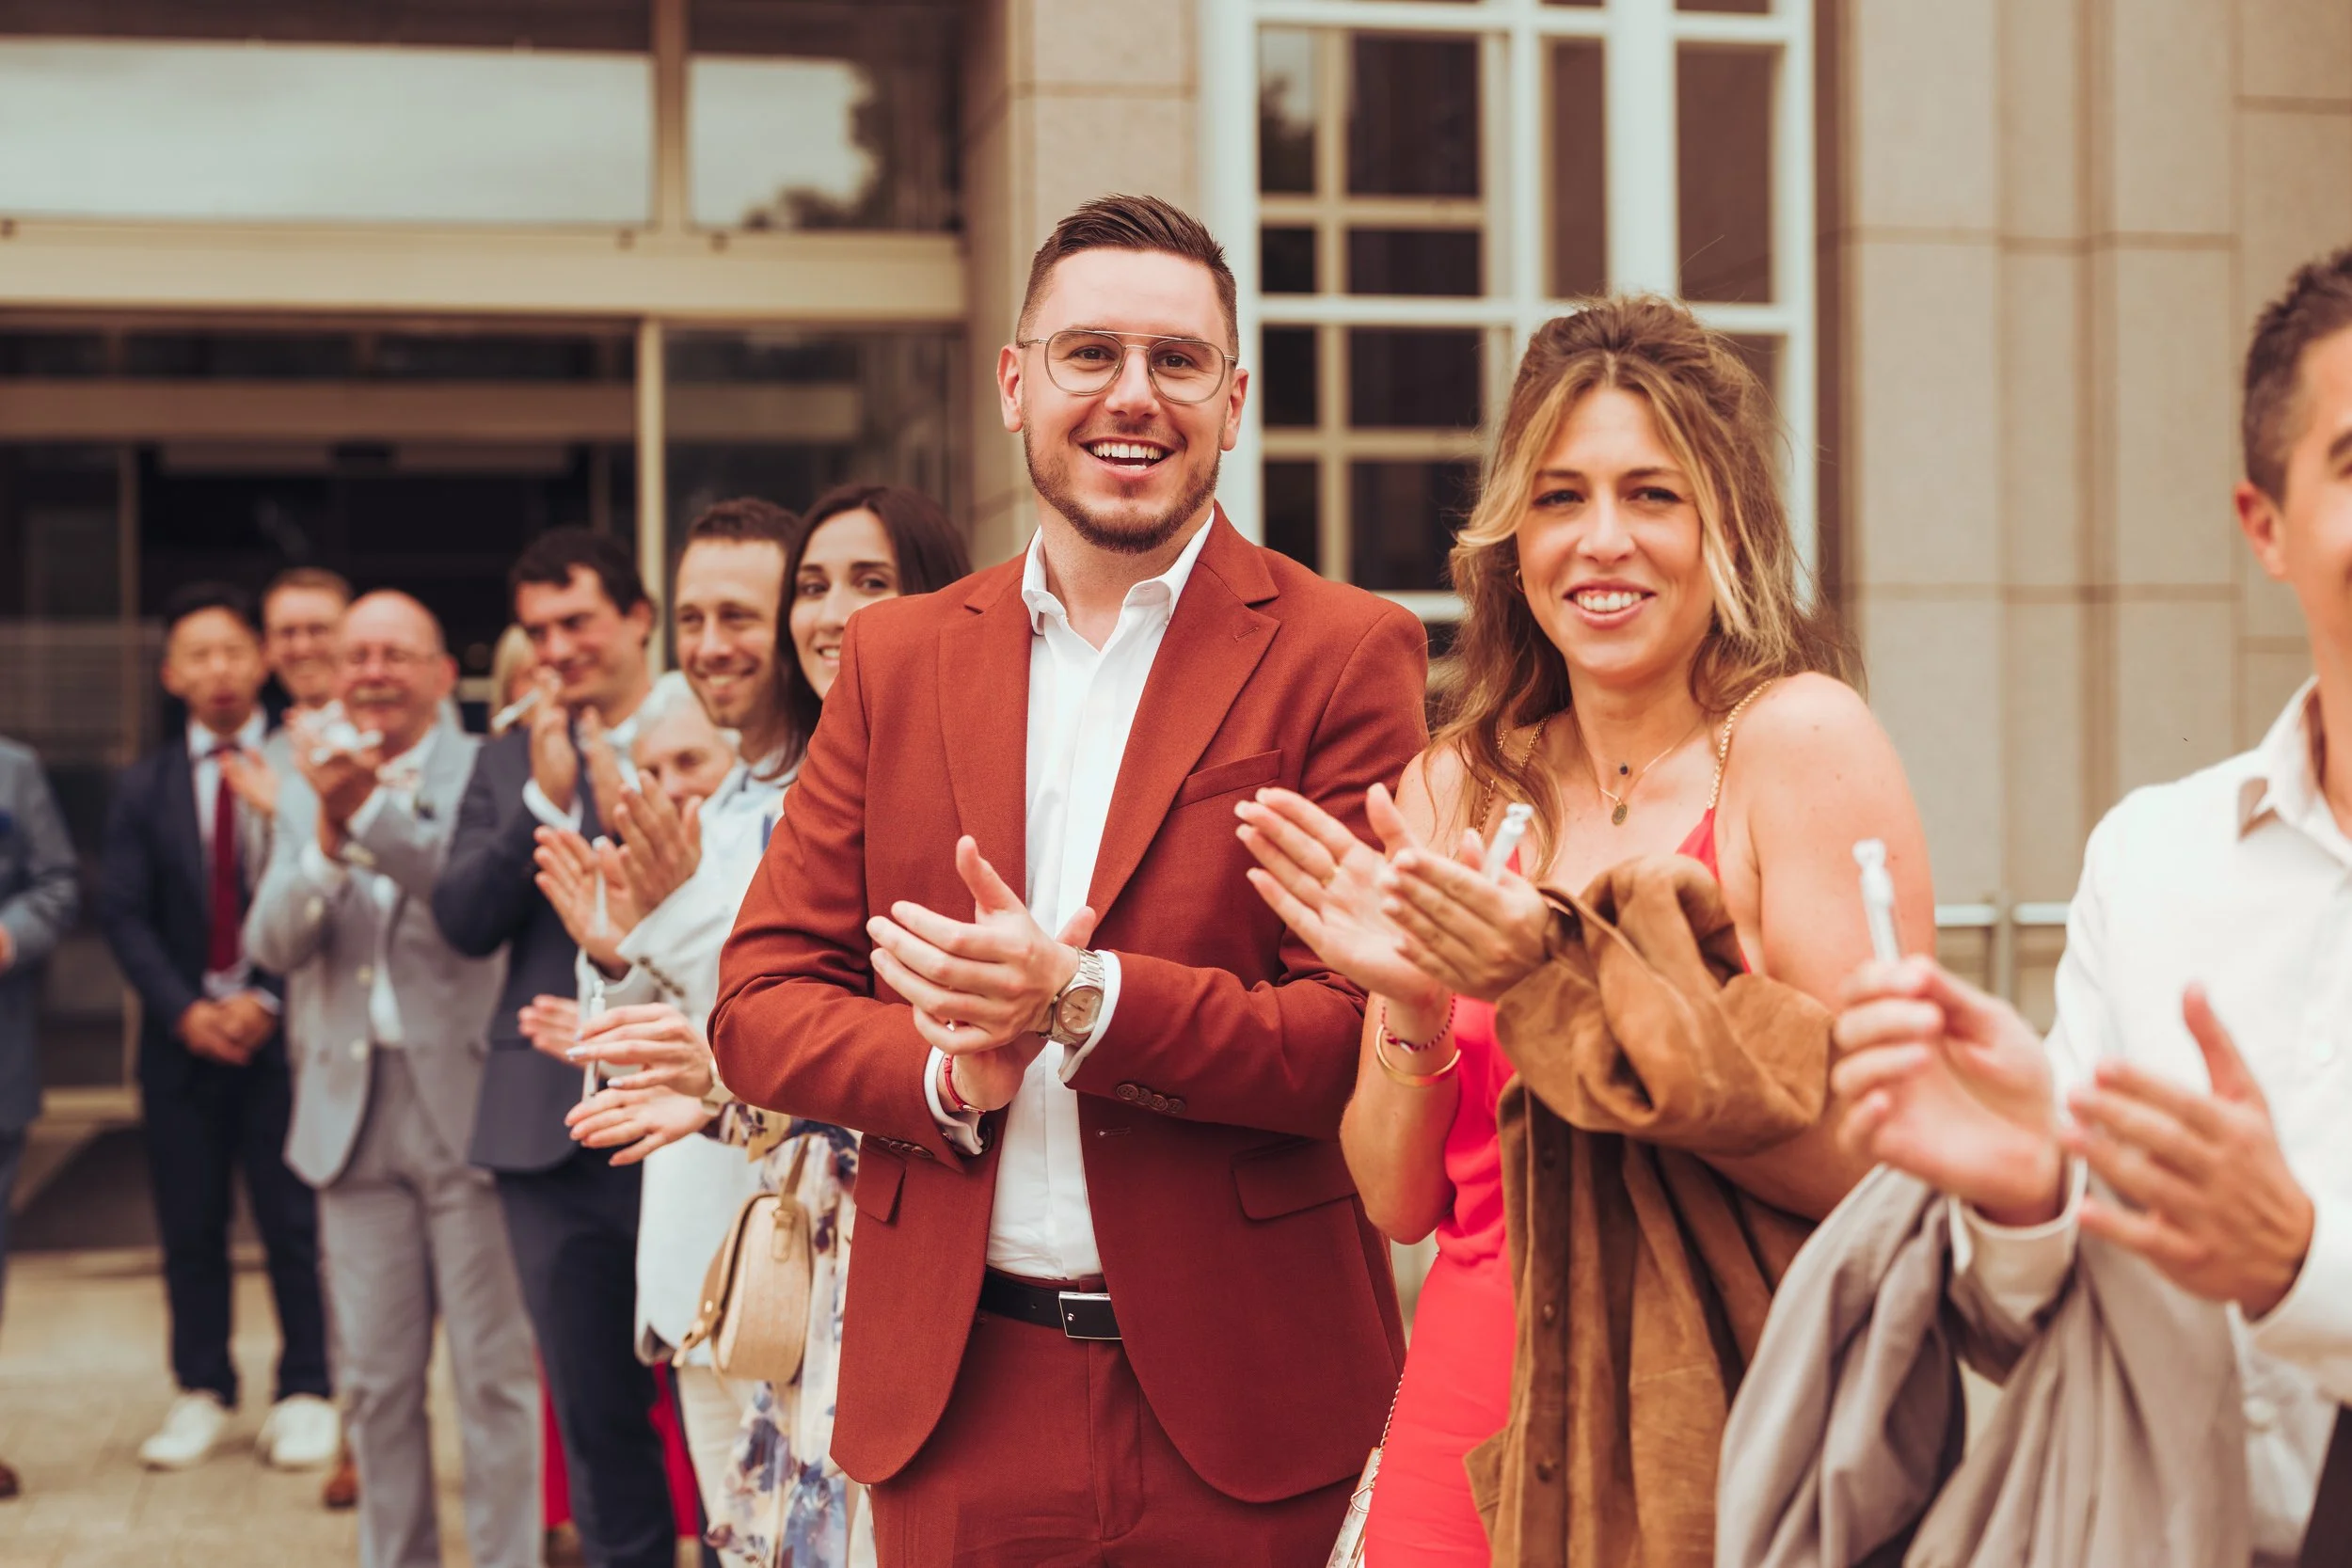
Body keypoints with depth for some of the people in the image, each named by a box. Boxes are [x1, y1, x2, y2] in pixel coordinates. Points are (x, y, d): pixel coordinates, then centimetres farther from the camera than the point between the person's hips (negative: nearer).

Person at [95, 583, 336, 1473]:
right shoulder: (144, 788, 9)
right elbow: (123, 913, 4)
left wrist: (267, 1001, -12)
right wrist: (185, 1012, -9)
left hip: (284, 1031, -3)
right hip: (185, 1034, 3)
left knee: (295, 1220, 1)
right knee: (189, 1224, 7)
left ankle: (305, 1392, 12)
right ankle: (202, 1392, 19)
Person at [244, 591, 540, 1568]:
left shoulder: (485, 773, -3)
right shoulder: (308, 789, 12)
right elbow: (273, 944, 1)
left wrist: (367, 810, -30)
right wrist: (327, 839, -16)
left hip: (466, 1100, -4)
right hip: (355, 1110, 4)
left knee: (492, 1370, -1)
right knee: (376, 1379, 11)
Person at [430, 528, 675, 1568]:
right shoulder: (508, 763, 11)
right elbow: (462, 921, 0)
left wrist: (628, 802, -16)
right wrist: (548, 798, -9)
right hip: (552, 1126, 4)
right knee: (594, 1413, 13)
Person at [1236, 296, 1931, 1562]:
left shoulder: (1801, 737, -9)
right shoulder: (1456, 783, 4)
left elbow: (1869, 1164, -17)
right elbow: (1400, 1202, 5)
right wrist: (1414, 1009, -13)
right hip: (1465, 1426, 4)